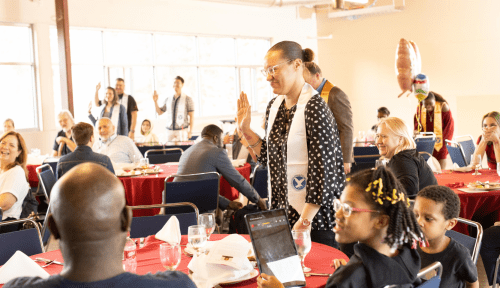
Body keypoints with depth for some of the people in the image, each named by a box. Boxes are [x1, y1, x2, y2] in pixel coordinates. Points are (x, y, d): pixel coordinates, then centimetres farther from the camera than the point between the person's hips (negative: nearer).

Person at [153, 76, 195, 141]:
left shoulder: (188, 99, -2)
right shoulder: (168, 99, 11)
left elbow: (191, 116, -4)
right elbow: (159, 112, 17)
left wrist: (190, 131, -11)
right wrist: (155, 101, 2)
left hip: (182, 130, -4)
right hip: (169, 130, 4)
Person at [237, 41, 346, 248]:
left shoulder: (314, 108, -15)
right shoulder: (274, 106, 9)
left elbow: (322, 169, -18)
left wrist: (305, 220, -19)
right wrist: (246, 131, 5)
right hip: (281, 211, 7)